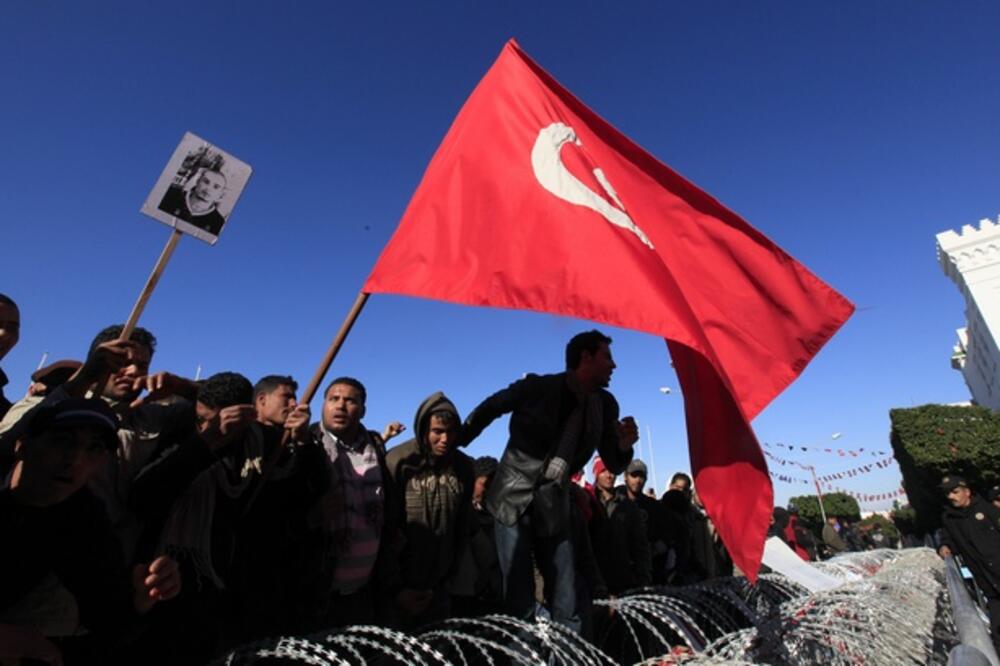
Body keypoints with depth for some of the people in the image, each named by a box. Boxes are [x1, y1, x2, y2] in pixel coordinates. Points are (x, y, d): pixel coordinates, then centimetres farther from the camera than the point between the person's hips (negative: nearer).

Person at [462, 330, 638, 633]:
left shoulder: (605, 405, -1)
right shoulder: (537, 388, -14)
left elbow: (613, 465, 7)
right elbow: (486, 410, 1)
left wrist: (623, 447, -16)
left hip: (554, 509, 4)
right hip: (514, 502, -4)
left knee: (567, 602, 10)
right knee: (520, 600, 0)